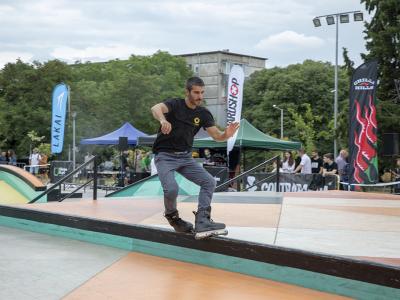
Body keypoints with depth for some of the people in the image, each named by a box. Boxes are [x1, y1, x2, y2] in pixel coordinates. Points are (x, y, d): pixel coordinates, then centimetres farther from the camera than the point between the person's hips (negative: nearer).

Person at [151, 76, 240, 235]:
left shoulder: (203, 113, 1)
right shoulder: (175, 104, -12)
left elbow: (217, 136, -4)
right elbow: (156, 108, -33)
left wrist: (226, 134, -29)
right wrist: (163, 120, -57)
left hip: (185, 157, 6)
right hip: (165, 156, -5)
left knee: (209, 181, -9)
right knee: (172, 189, -25)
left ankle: (202, 221, -9)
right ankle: (172, 216, 5)